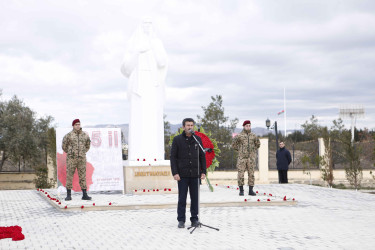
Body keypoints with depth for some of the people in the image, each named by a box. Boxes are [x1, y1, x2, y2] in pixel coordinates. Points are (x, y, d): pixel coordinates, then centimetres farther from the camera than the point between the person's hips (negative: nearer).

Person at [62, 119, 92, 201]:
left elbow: (87, 145, 21)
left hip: (82, 159, 2)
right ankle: (69, 195, 6)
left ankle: (85, 195, 6)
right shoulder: (69, 135, -3)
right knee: (69, 176, 0)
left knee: (82, 176, 3)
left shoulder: (85, 135, 6)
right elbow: (64, 146, 7)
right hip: (71, 159, -2)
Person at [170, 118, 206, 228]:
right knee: (182, 198, 1)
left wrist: (203, 171, 4)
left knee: (195, 198, 6)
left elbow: (202, 156, 12)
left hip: (195, 174, 2)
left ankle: (194, 219, 15)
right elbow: (173, 157, -1)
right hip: (182, 174, -2)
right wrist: (175, 173, -9)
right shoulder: (177, 139, 1)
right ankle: (181, 220, 9)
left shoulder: (198, 139, 9)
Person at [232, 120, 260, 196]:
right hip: (242, 158, -2)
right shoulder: (239, 136, 1)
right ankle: (241, 190, 2)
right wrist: (240, 150, 6)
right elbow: (233, 145, 9)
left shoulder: (253, 136, 9)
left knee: (251, 174, 2)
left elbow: (258, 144, 24)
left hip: (251, 158, 2)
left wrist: (253, 150, 15)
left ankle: (251, 190, 7)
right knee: (241, 174, -5)